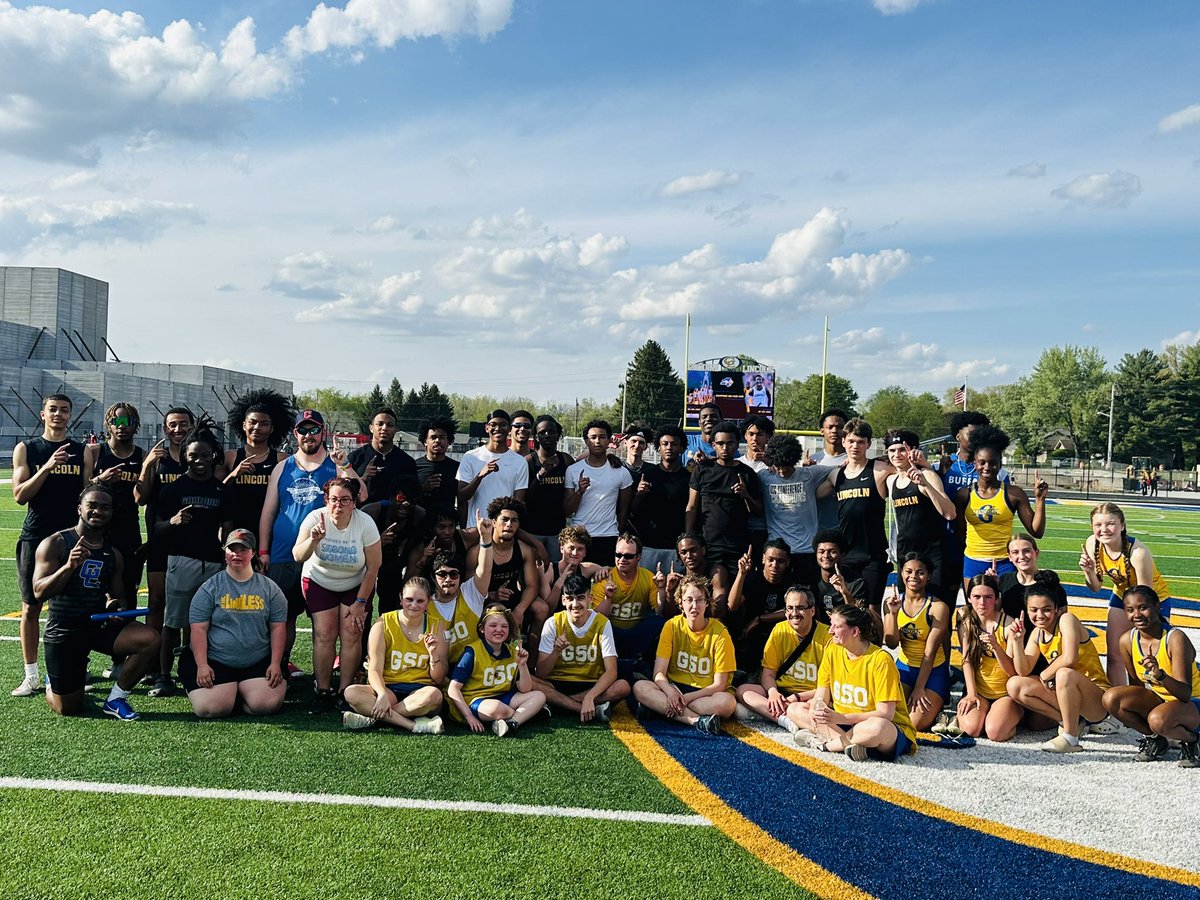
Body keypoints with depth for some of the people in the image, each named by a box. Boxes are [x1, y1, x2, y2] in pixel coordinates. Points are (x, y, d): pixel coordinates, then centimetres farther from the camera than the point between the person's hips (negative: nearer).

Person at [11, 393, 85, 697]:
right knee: (31, 607, 3)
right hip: (35, 537, 0)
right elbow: (20, 496, -4)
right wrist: (46, 468, -17)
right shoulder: (26, 449, 6)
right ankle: (31, 676, 11)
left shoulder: (82, 452, 9)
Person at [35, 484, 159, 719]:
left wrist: (117, 605, -7)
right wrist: (69, 566, -32)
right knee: (68, 709, 1)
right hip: (64, 631, -4)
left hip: (100, 625, 4)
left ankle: (116, 699, -3)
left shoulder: (114, 554, 7)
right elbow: (39, 593, -16)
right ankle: (53, 682, 38)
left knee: (151, 639, -23)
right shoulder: (55, 544, -8)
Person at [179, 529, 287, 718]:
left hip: (259, 662, 1)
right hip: (215, 661, -1)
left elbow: (278, 627, 4)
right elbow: (198, 629, -2)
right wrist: (202, 666, -12)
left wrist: (275, 663, -6)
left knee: (268, 704, -21)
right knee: (210, 708, -22)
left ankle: (240, 692, 12)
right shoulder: (210, 588, 2)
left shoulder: (269, 588, 6)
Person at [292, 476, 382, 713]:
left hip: (356, 585, 0)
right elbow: (298, 557, -26)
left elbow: (373, 566, -14)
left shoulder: (365, 523, -21)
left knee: (351, 635, -11)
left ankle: (345, 692, 0)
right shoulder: (316, 518, -20)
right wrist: (313, 540, -45)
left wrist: (360, 602, -12)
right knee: (324, 635, -10)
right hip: (319, 583, 0)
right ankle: (323, 692, 0)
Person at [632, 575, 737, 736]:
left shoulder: (720, 632, -10)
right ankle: (696, 721, -33)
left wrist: (685, 698, -23)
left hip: (706, 693, -2)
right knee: (640, 688, -27)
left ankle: (659, 707, -27)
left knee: (727, 702, -36)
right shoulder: (672, 626, -4)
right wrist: (670, 691, -29)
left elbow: (719, 685, -11)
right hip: (674, 688, 2)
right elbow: (659, 673, -7)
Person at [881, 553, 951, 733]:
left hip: (933, 670, -3)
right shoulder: (891, 602, -4)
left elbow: (930, 652, -16)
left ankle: (936, 705, 14)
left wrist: (919, 689, -18)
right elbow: (891, 644, -11)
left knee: (916, 723, -18)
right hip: (904, 666, 3)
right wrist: (893, 613, -25)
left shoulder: (938, 607, -15)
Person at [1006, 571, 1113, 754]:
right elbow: (1024, 671, -1)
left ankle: (1071, 738, -22)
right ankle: (1073, 721, -1)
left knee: (1065, 673, -37)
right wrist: (1017, 641, -14)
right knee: (1014, 686, -6)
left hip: (1098, 699, -7)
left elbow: (1069, 659, -30)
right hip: (1065, 694, 8)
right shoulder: (1037, 633, 6)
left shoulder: (1067, 619, -15)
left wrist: (1045, 674, -13)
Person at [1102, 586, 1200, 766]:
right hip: (1158, 699, 6)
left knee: (1158, 719, -38)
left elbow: (1185, 695, -30)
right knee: (1111, 698, -20)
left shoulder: (1176, 638, -25)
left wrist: (1159, 675, -46)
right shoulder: (1127, 641, -10)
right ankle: (1154, 739, 3)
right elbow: (1137, 686, 5)